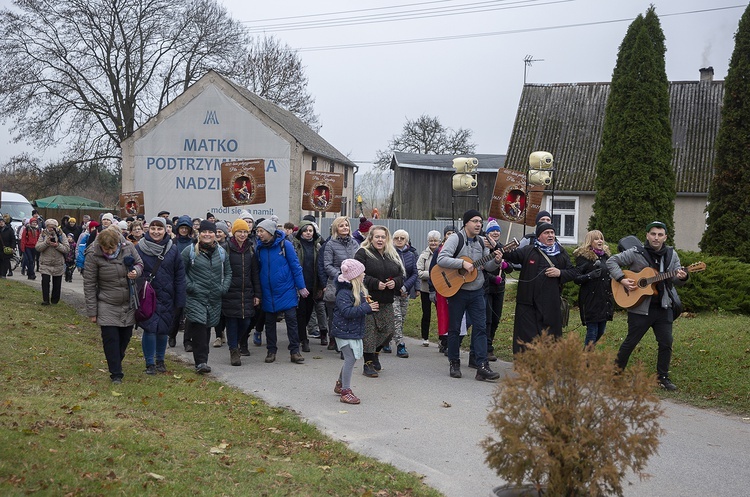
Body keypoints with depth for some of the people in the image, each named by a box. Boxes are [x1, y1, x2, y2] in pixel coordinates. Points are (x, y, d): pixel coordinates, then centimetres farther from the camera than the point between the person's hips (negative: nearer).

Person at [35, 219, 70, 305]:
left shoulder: (61, 235, 0)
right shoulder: (43, 235, 3)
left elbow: (67, 249, -8)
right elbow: (37, 247, -7)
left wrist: (57, 245, -22)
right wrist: (46, 242, -21)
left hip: (58, 264, 1)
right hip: (45, 264, 0)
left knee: (57, 283, 8)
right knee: (45, 281, -10)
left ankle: (55, 300, 23)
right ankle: (45, 300, -2)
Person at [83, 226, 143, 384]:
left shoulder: (128, 247, -11)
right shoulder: (93, 256, -18)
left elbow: (139, 263, 8)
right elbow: (89, 285, -11)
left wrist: (136, 271, -19)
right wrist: (92, 311, -9)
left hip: (129, 304, 3)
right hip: (107, 306, -3)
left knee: (126, 336, 14)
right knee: (111, 339, -5)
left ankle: (116, 363, 37)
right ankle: (116, 374, 4)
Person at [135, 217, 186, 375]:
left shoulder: (173, 249, 2)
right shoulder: (139, 248, -3)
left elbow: (180, 276, 2)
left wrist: (180, 301, -1)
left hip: (166, 297, 2)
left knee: (163, 330, 10)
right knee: (149, 329, -7)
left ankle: (160, 360, 30)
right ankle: (150, 363, 8)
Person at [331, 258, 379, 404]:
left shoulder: (359, 290, 10)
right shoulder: (344, 293, -19)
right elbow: (347, 312, -28)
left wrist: (370, 306, 2)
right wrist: (366, 308, -27)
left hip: (355, 330, 9)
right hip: (344, 331, -9)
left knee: (351, 358, 15)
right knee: (350, 358, -10)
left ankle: (340, 384, 33)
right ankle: (346, 391, -2)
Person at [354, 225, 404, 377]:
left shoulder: (393, 256, 16)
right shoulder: (363, 253, -3)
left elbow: (401, 275, 18)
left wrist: (395, 282, -5)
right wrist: (375, 284, -19)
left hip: (386, 302, 6)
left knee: (389, 329, 3)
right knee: (369, 330, -6)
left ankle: (374, 353, 29)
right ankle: (368, 363, 2)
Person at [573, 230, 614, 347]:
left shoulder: (606, 255, 15)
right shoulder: (584, 256, -7)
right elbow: (576, 279, -12)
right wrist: (590, 275, -26)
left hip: (605, 300, 7)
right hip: (591, 300, -7)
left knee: (601, 330, 10)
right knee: (592, 330, -7)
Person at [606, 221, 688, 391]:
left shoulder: (672, 255, 6)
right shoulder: (636, 253, -6)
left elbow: (675, 280, 5)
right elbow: (611, 261, -4)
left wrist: (681, 278, -19)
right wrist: (622, 279, -16)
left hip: (663, 307, 4)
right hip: (640, 307, -4)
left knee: (666, 342, 3)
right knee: (631, 342, 4)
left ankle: (663, 377, 17)